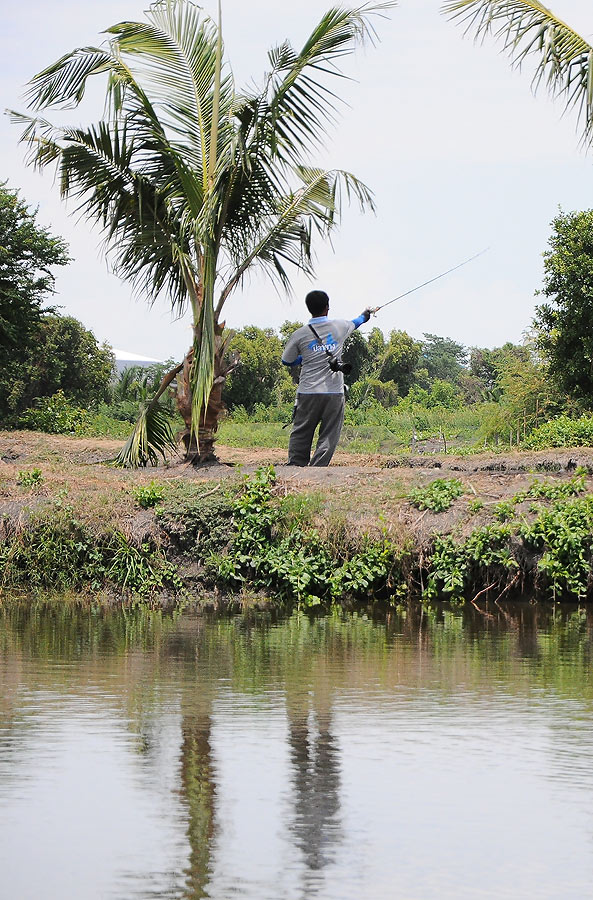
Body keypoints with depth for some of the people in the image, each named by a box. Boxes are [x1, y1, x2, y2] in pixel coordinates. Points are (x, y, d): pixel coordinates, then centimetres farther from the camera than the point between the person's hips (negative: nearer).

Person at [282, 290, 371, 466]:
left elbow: (287, 361, 10)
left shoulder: (299, 334, -2)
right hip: (334, 392, 0)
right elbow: (355, 323, 28)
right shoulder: (339, 326, 3)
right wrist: (364, 316, 51)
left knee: (301, 433, 8)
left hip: (308, 392, 0)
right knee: (329, 436, 2)